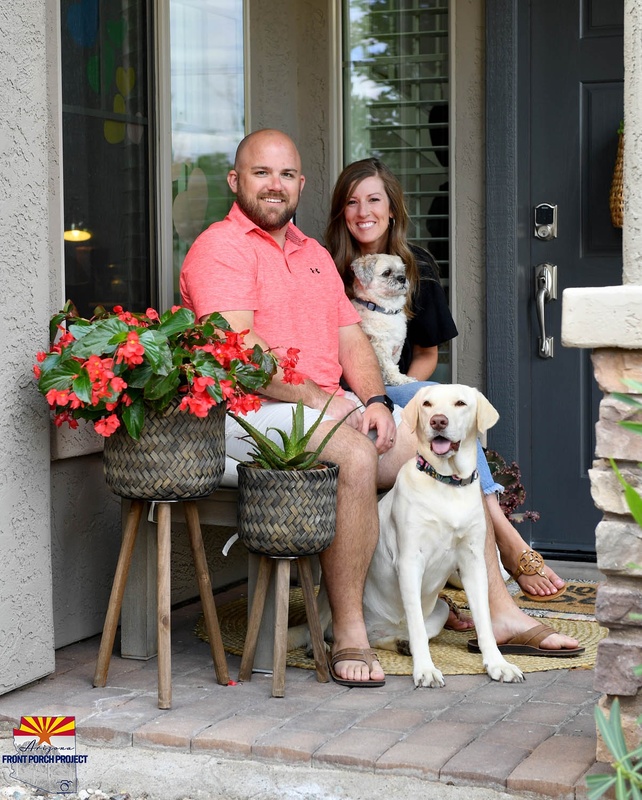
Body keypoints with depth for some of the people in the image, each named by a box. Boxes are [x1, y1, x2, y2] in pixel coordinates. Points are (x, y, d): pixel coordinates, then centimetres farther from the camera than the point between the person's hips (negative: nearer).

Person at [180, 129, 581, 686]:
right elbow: (236, 348, -16)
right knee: (355, 453, -35)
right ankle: (349, 635, -29)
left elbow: (352, 340, 17)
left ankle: (500, 611, 2)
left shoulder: (316, 255, 23)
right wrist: (314, 396, -20)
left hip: (334, 407, 9)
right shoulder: (221, 248, -4)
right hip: (255, 412, -8)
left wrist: (374, 400, -2)